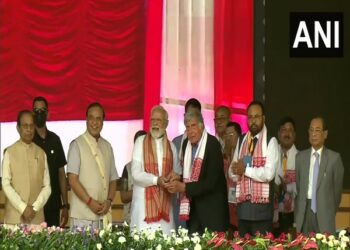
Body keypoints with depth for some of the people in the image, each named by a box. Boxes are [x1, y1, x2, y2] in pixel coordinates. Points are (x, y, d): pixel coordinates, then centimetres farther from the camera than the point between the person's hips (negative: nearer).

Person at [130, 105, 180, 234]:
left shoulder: (171, 146, 13)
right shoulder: (141, 142, 1)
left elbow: (177, 172, 18)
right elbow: (136, 173, -7)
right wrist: (156, 180, -19)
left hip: (165, 202, 3)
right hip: (144, 201, -3)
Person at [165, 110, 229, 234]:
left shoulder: (213, 144, -17)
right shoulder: (186, 144, 5)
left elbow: (211, 182, -21)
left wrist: (184, 187, -21)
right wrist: (178, 181, -3)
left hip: (212, 208, -6)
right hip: (194, 206, 6)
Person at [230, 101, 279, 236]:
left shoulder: (270, 141, -5)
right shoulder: (241, 141, 14)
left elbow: (269, 173, -16)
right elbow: (233, 173, 13)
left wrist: (246, 170, -10)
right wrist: (238, 170, -8)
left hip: (262, 207, -5)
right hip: (243, 206, 5)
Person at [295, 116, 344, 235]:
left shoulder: (334, 158, 0)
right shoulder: (300, 157, 10)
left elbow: (337, 188, 5)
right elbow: (297, 186, 11)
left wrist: (331, 212, 8)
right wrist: (297, 213, 7)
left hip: (324, 212, -2)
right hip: (304, 211, 2)